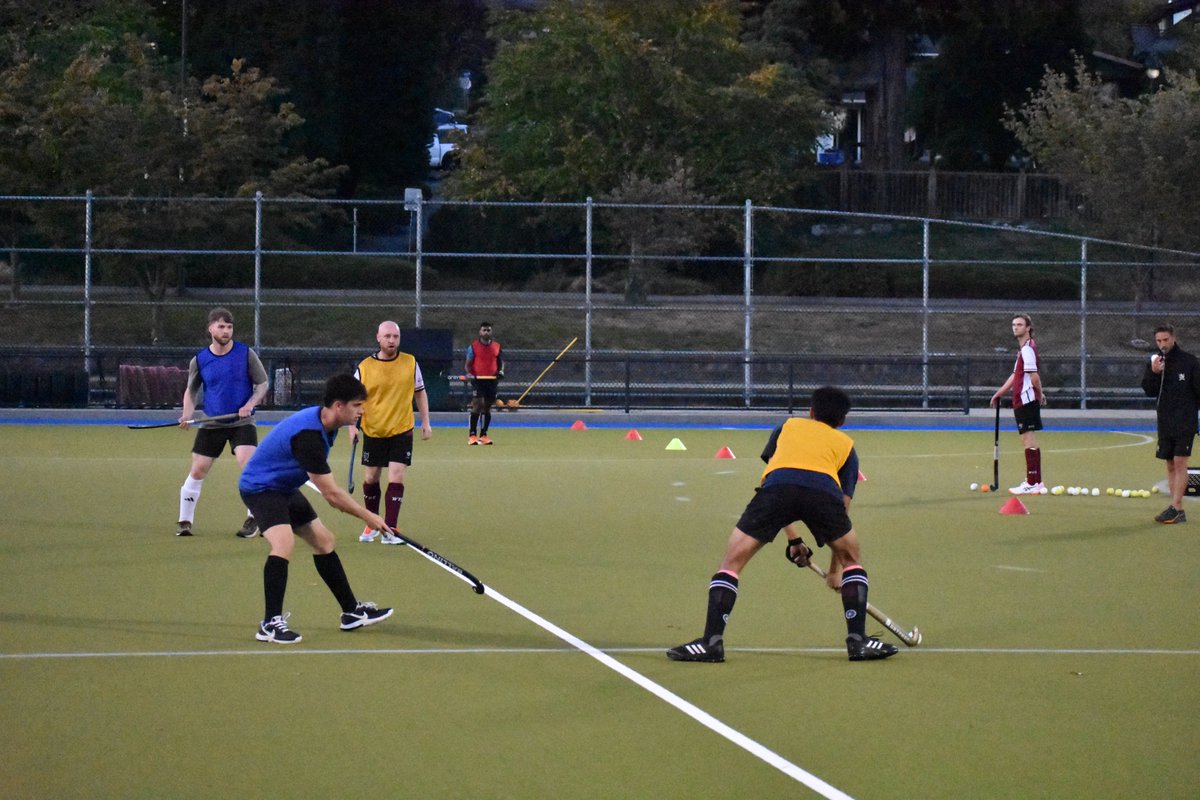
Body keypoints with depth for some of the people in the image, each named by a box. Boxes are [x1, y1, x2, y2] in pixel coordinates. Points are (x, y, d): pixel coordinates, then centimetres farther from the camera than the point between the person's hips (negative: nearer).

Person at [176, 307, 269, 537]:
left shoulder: (246, 354, -5)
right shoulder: (199, 361, 0)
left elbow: (262, 384, 2)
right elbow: (191, 390, 13)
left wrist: (250, 405, -16)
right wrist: (187, 414, -5)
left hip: (241, 422, -2)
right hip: (211, 424, 2)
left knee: (248, 465, -19)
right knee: (197, 471, 0)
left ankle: (253, 519, -7)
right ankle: (185, 521, 12)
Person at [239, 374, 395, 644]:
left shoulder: (323, 422, -3)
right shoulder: (308, 435, -33)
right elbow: (330, 493, -28)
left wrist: (336, 497, 24)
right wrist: (367, 517, -18)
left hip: (284, 487, 10)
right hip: (259, 487, -10)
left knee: (325, 541, 14)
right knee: (284, 542, -31)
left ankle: (352, 612, 24)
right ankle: (270, 624, -28)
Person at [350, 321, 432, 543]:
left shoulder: (410, 363, -1)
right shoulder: (365, 367, -4)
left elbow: (420, 392, 10)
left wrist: (426, 422, 7)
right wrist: (353, 425, -9)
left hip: (401, 432, -1)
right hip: (373, 432, 1)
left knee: (396, 479, -10)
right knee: (371, 479, 10)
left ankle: (389, 531, -8)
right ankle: (372, 525, 29)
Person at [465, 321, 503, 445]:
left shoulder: (497, 346, 10)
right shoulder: (473, 346, 1)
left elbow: (500, 361, 19)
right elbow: (468, 363, 3)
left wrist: (501, 371, 0)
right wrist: (469, 373, -16)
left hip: (492, 380, 4)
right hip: (478, 379, -4)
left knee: (487, 408, 9)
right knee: (477, 405, -14)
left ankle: (483, 435, 16)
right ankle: (472, 435, -11)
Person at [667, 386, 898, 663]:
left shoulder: (787, 427, 38)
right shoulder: (846, 445, 35)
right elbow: (843, 508, 34)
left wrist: (793, 540, 41)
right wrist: (836, 569, 42)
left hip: (776, 484, 0)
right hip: (824, 490, 0)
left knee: (732, 561, 14)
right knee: (852, 559, 26)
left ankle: (711, 642, 3)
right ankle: (858, 641, 19)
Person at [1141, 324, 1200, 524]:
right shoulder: (1155, 363, 8)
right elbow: (1149, 391, 1)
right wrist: (1154, 374, -15)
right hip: (1165, 422, 5)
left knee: (1180, 462, -12)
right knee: (1170, 466, 5)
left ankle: (1175, 507, -17)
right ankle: (1178, 510, 8)